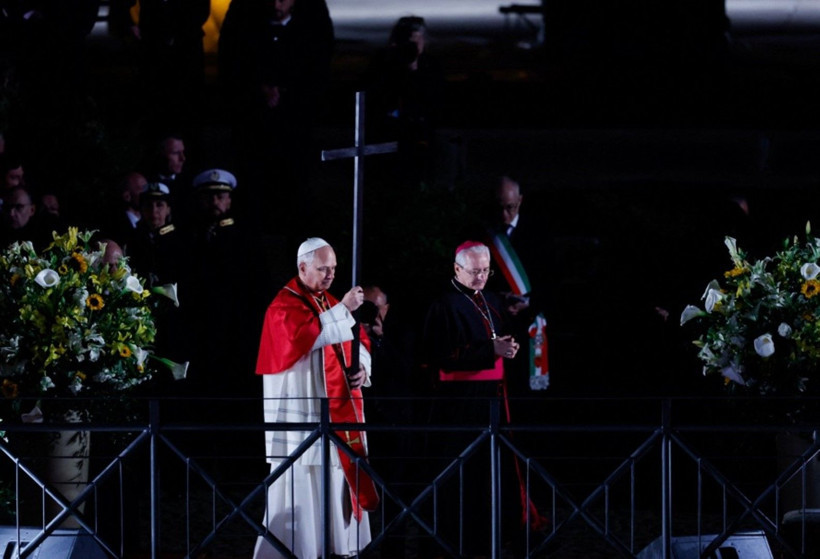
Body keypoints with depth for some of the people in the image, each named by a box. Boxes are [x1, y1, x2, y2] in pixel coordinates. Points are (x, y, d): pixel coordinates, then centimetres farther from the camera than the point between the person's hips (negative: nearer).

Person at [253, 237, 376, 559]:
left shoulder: (331, 304, 17)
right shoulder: (286, 305, -8)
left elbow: (358, 343, 19)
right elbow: (305, 336, -26)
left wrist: (361, 367, -2)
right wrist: (343, 311, -23)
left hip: (338, 410, 8)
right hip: (301, 410, -8)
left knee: (338, 482, 7)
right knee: (301, 486, -9)